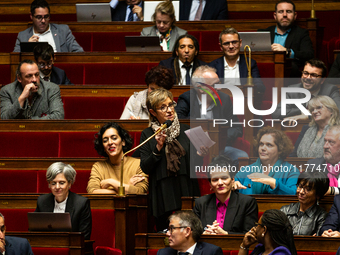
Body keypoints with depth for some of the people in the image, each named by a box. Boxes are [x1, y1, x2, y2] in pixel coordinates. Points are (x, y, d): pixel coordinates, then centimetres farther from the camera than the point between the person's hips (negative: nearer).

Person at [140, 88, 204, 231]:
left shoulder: (185, 131, 8)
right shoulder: (148, 135, 4)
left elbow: (194, 165, 12)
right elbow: (145, 168, -3)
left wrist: (200, 155, -8)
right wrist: (158, 148, -14)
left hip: (186, 192, 1)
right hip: (162, 197, -1)